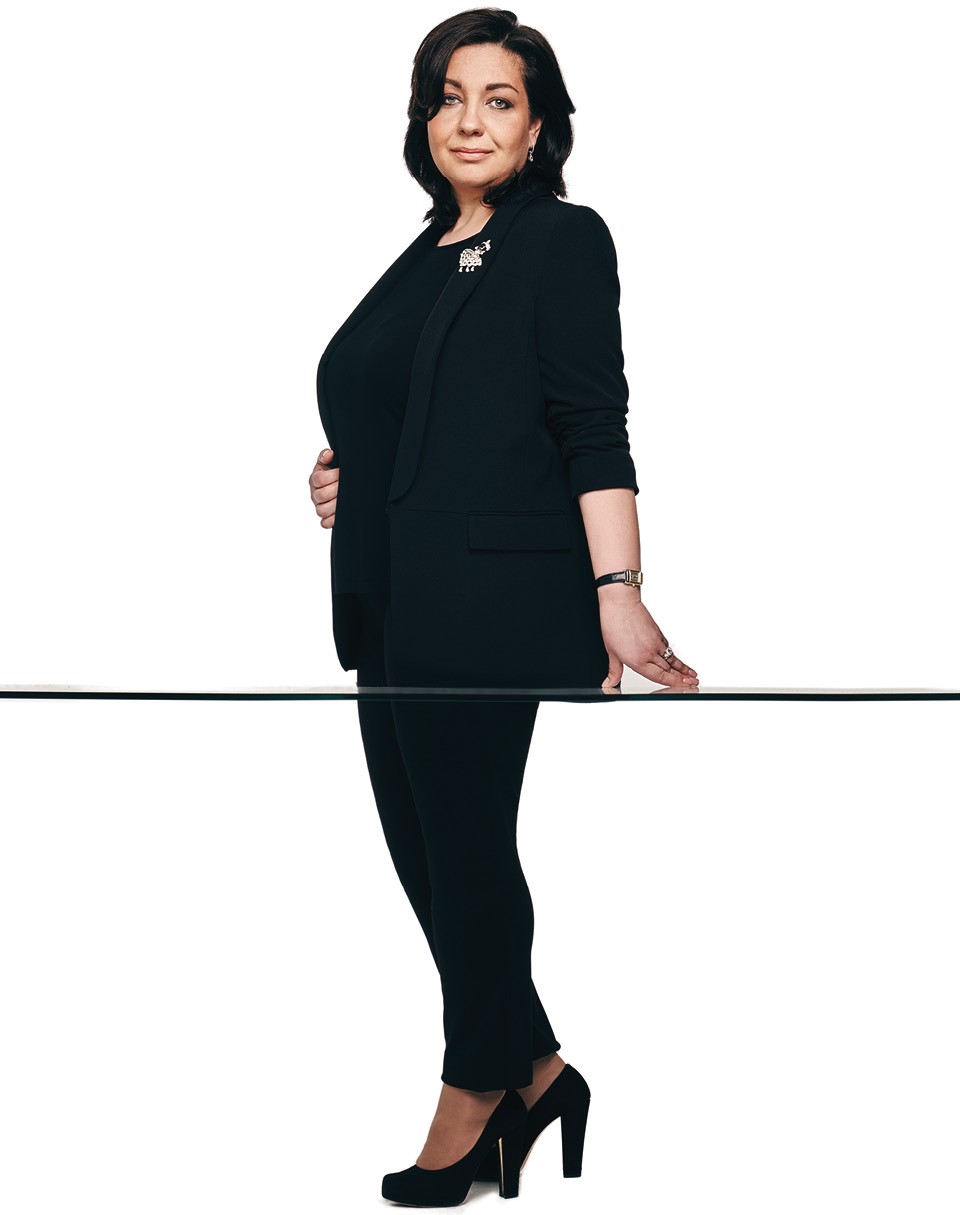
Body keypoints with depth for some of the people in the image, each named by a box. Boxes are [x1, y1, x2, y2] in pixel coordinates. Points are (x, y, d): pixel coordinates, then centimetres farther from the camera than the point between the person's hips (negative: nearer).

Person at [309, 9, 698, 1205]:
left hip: (487, 601, -8)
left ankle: (473, 1094, 13)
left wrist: (617, 592, -21)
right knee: (421, 847, 10)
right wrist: (344, 475, 12)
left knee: (466, 846, -2)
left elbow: (591, 430, -12)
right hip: (391, 605, 8)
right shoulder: (422, 261, 20)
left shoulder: (561, 239, -3)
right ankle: (536, 1071, 22)